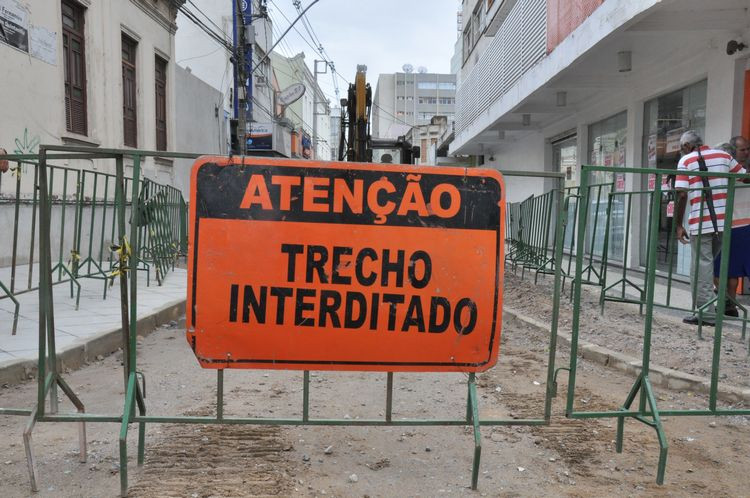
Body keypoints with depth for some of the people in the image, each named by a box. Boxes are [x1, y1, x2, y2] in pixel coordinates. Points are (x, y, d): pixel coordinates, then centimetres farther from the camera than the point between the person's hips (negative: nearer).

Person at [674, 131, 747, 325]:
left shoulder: (686, 161, 1)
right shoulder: (724, 156, 12)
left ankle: (705, 312, 0)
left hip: (700, 223, -4)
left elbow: (682, 195, -8)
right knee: (709, 263, 18)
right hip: (723, 221, 4)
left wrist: (679, 225, -4)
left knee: (702, 266, 0)